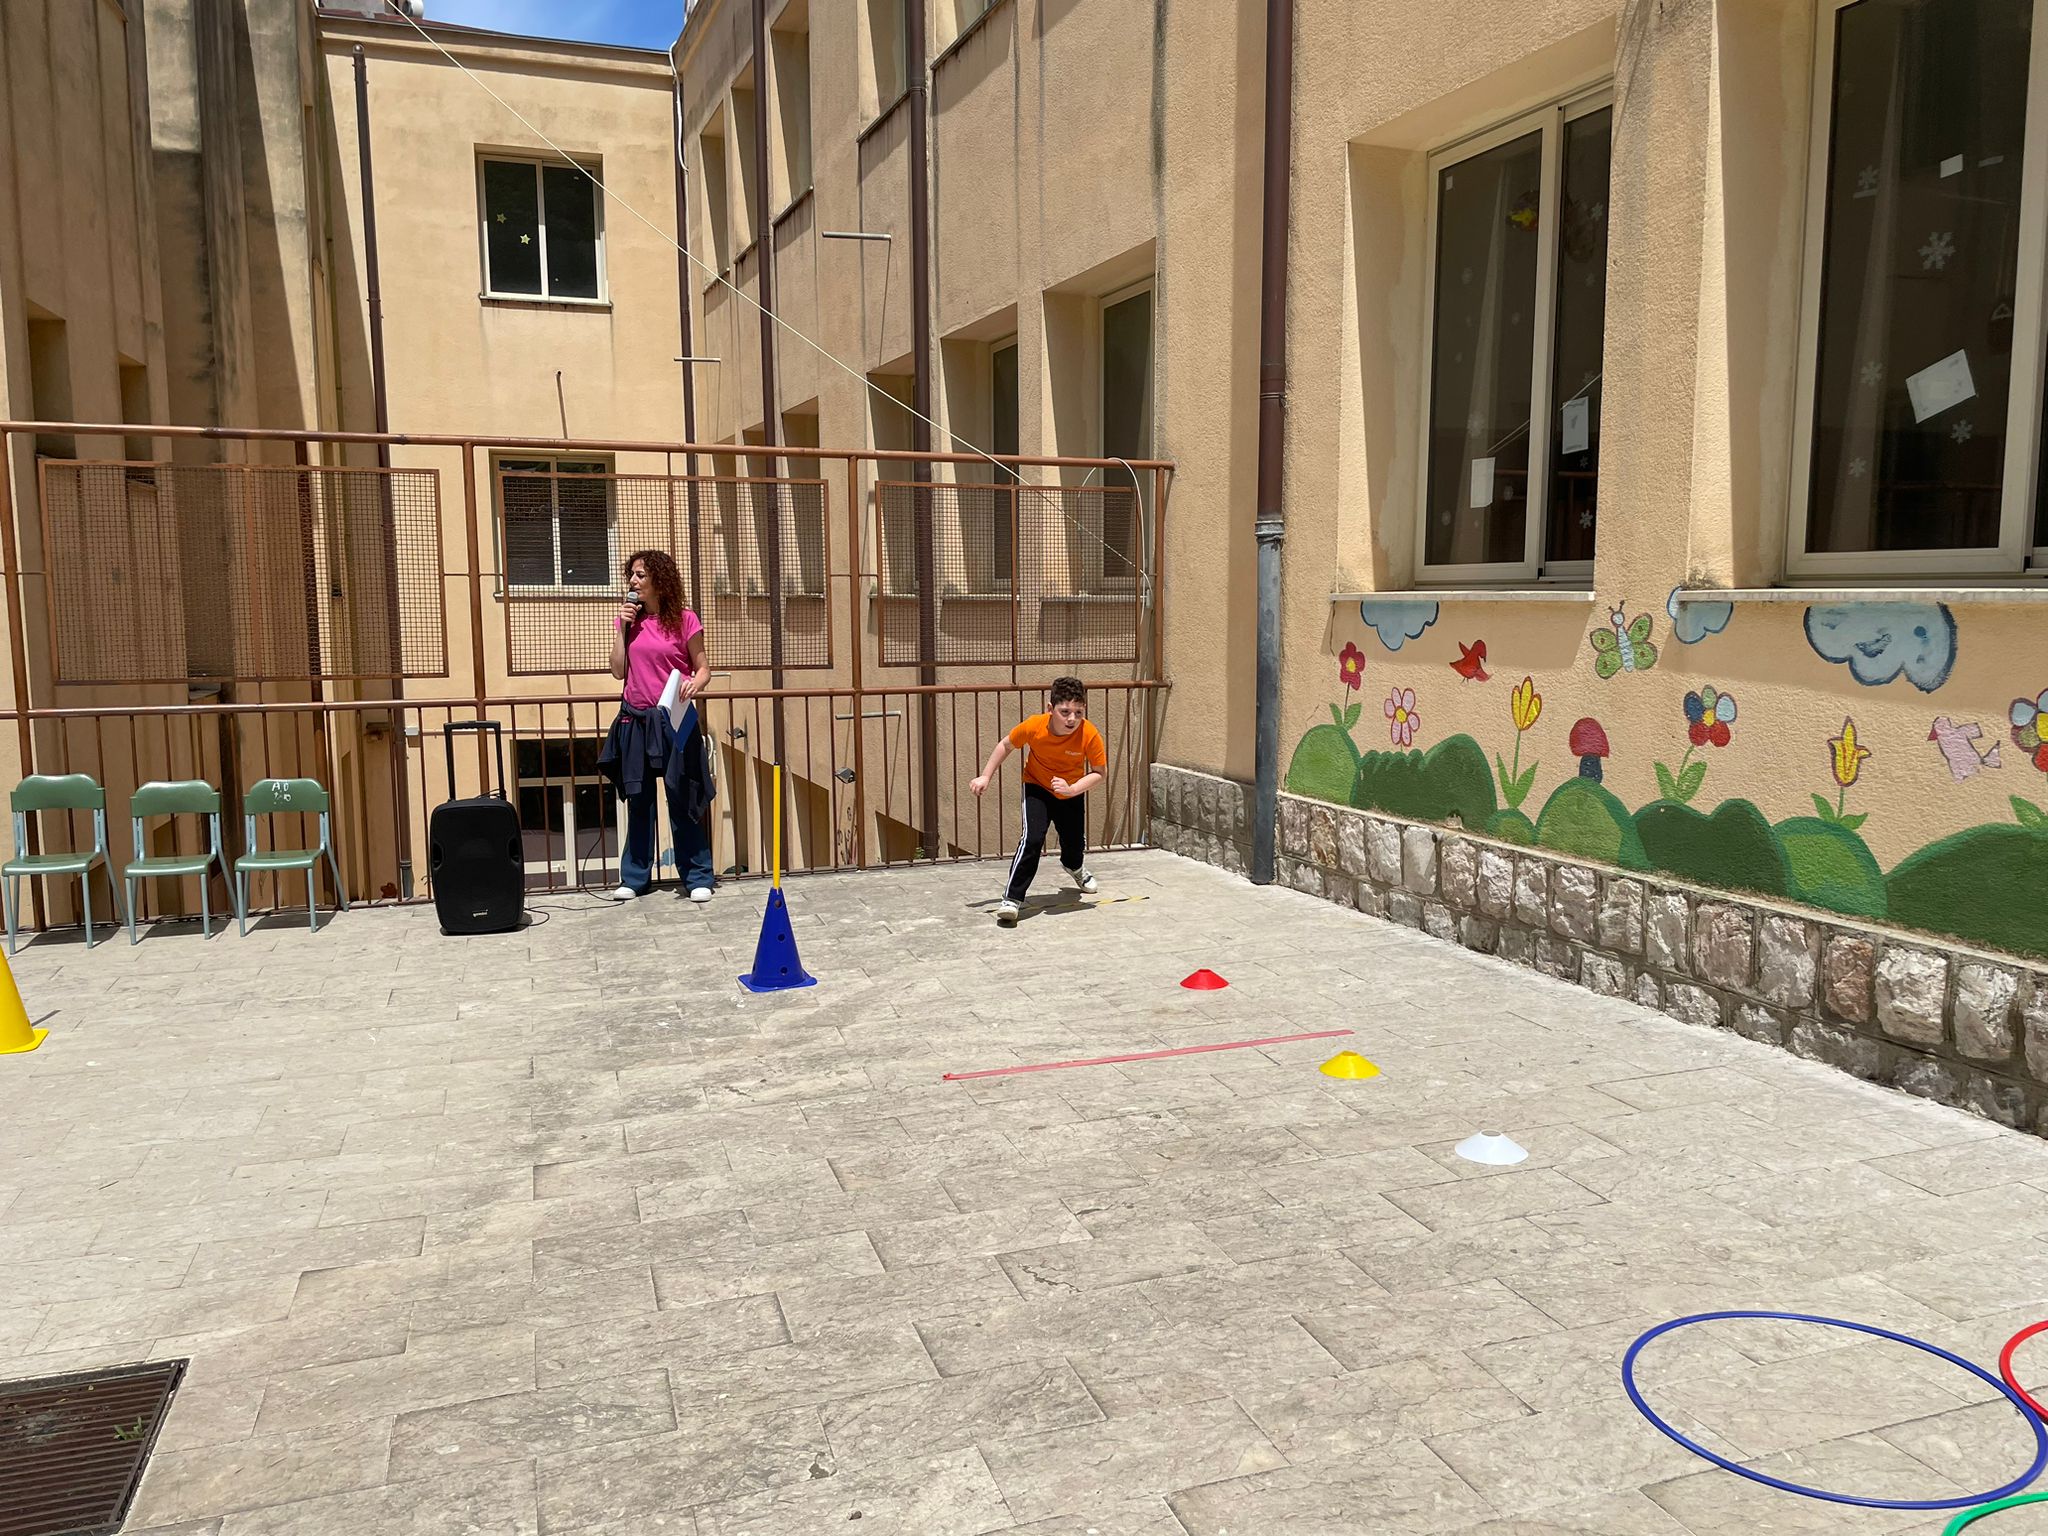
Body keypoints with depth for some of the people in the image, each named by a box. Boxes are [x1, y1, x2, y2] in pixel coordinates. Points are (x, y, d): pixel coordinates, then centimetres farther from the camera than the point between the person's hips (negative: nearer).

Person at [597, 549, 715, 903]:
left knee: (682, 800, -1)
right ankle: (635, 877, 17)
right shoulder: (626, 619, 8)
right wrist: (622, 626, -3)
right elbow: (618, 671, 3)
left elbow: (703, 669, 0)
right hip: (635, 720, 4)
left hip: (673, 719, -4)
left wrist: (695, 684, -22)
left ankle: (697, 878, 7)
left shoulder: (684, 620, -3)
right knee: (638, 800, 9)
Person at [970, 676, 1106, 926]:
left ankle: (1075, 868, 53)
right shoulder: (1034, 727, -29)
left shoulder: (1090, 734, -31)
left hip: (1072, 792, 2)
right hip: (1037, 788, -2)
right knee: (1032, 839, -22)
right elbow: (1006, 745, -9)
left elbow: (1098, 773, -19)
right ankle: (1012, 899, -14)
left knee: (1075, 844, 14)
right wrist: (985, 776, -8)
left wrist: (1071, 789, -34)